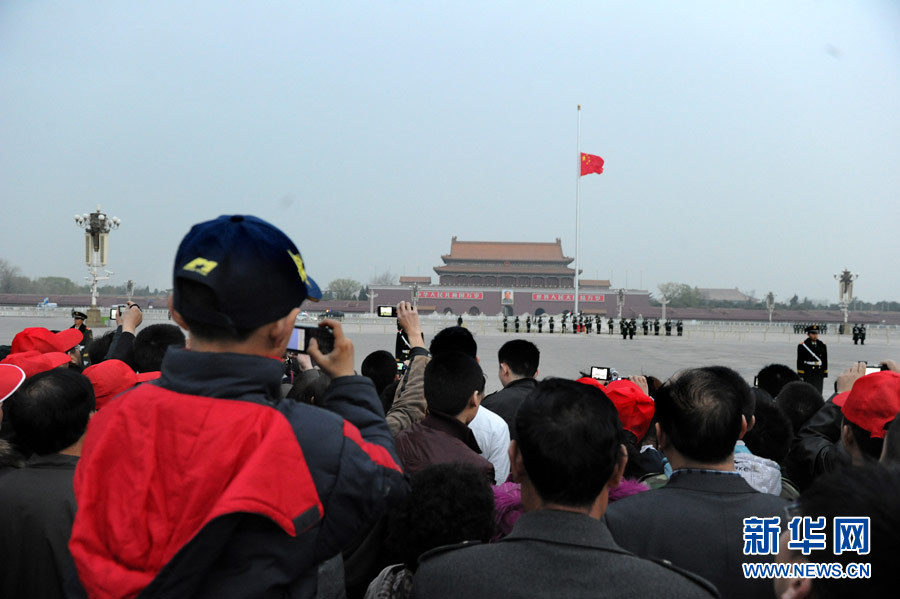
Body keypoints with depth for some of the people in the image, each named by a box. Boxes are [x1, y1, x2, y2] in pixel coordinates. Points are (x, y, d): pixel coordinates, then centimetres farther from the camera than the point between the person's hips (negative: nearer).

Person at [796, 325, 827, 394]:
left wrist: (825, 374, 10)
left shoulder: (822, 345, 11)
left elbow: (825, 361, 13)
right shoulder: (802, 346, -3)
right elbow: (800, 361, -5)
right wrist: (800, 376, -8)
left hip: (819, 374, 4)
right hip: (807, 374, -4)